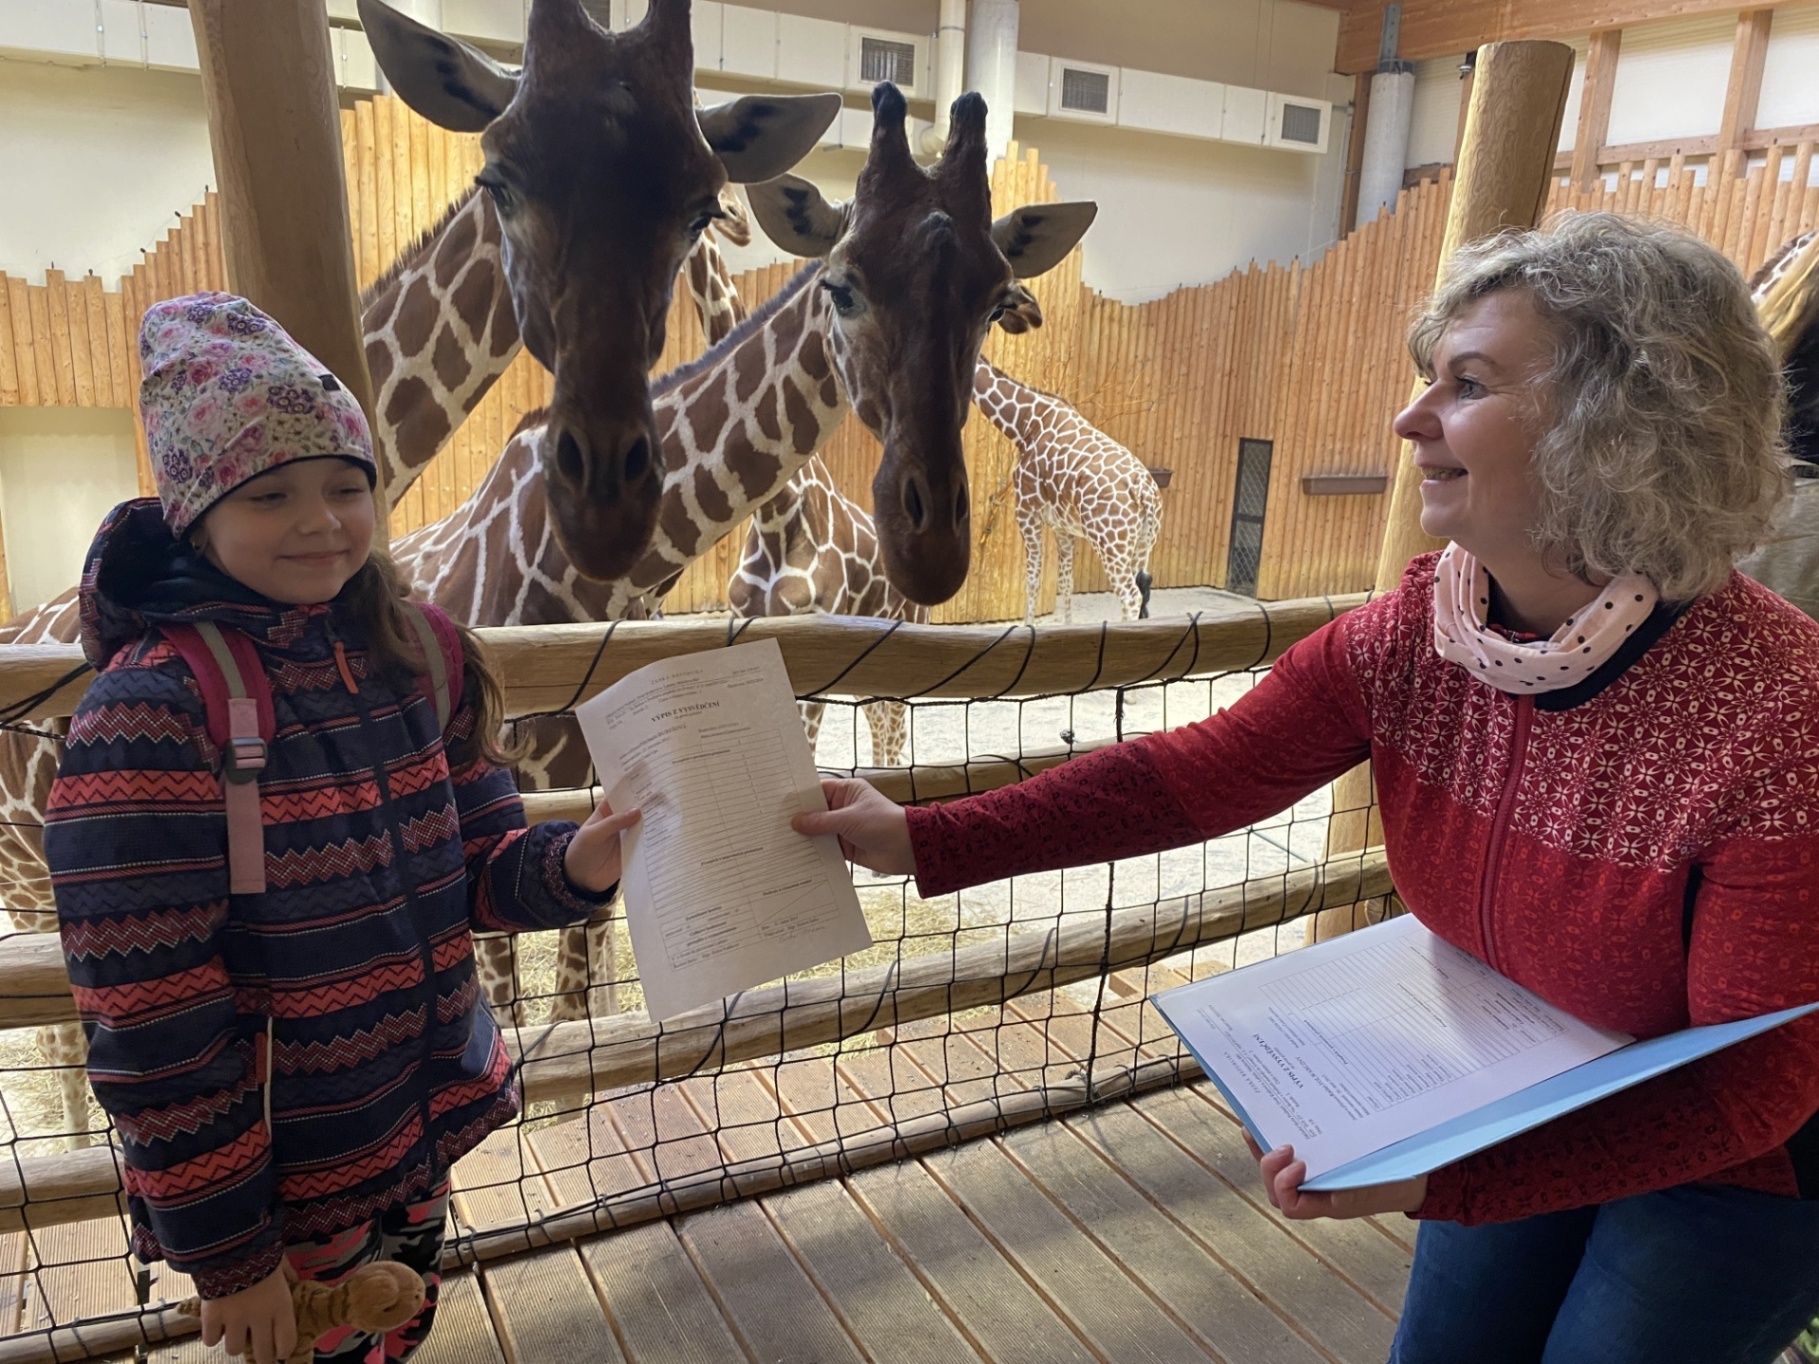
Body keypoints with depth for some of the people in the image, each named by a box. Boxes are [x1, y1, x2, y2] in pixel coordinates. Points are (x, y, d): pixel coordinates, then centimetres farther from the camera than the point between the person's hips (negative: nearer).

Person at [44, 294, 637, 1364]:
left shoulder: (415, 653, -3)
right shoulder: (151, 713, -21)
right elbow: (150, 1024, -19)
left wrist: (572, 866, -19)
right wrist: (224, 1253, -13)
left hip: (428, 1132, 6)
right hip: (283, 1186, -5)